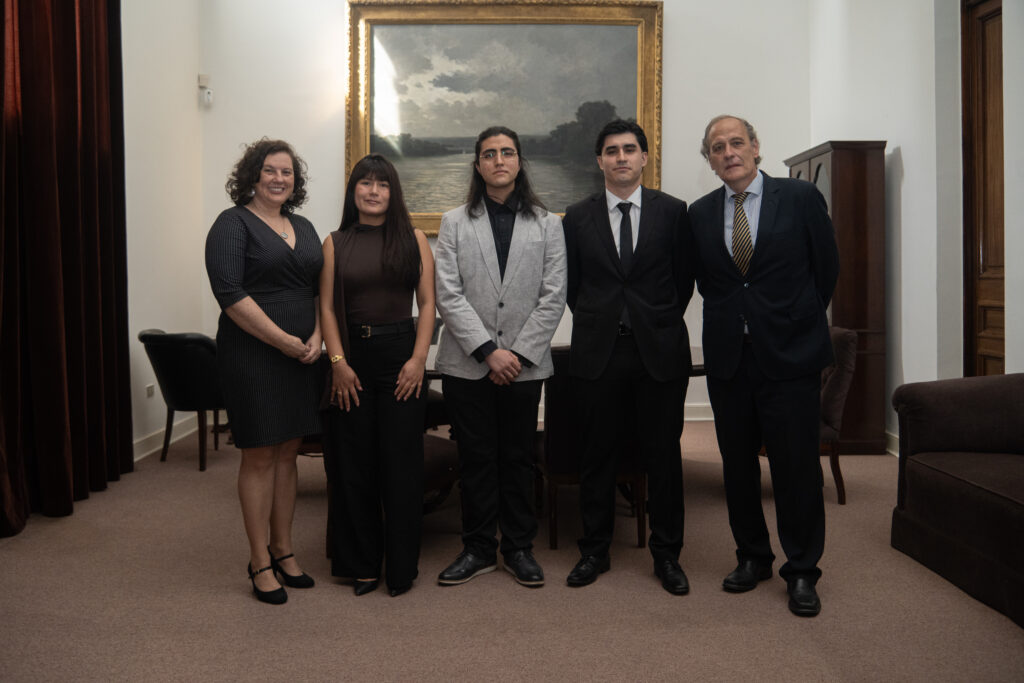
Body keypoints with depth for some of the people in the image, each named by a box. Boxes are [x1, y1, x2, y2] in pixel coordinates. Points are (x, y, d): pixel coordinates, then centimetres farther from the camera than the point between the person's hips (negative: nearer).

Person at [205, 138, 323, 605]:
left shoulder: (303, 228, 15)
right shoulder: (233, 224, -5)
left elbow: (320, 289, 15)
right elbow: (230, 293, -15)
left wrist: (316, 337, -2)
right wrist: (284, 341, -16)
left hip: (301, 356, 6)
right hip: (252, 356, -6)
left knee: (287, 453, 11)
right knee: (259, 458, 0)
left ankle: (283, 551, 23)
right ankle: (260, 563, 12)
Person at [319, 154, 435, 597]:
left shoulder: (413, 239, 5)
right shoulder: (335, 244, 8)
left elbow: (427, 303, 1)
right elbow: (327, 308, 2)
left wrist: (418, 358, -8)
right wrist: (338, 362, -8)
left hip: (401, 355, -1)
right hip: (352, 359, 1)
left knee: (401, 462, 2)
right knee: (354, 464, 6)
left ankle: (401, 566, 15)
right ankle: (361, 564, 20)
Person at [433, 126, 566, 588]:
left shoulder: (546, 224, 8)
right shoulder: (455, 223, 6)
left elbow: (553, 296, 1)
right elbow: (448, 295, -3)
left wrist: (518, 352, -9)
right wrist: (488, 350, -12)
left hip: (525, 363, 0)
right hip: (467, 363, 0)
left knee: (519, 458, 8)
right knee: (475, 458, 7)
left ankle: (519, 548, 22)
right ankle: (478, 549, 20)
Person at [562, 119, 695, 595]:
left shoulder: (672, 212, 4)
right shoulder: (577, 217, 6)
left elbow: (684, 279, 8)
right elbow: (572, 285, 11)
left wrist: (660, 325, 8)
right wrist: (597, 325, 8)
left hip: (660, 351, 0)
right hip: (598, 352, 1)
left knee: (663, 455, 6)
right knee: (598, 454, 8)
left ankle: (667, 555, 20)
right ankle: (594, 551, 22)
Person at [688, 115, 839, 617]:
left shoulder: (800, 198, -1)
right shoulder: (700, 213, 7)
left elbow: (827, 268, 4)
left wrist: (798, 323, 7)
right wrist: (730, 320, 8)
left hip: (790, 355, -3)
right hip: (728, 356, 3)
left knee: (796, 464, 1)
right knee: (737, 463, 11)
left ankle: (802, 571, 16)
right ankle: (752, 557, 28)